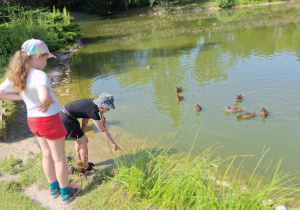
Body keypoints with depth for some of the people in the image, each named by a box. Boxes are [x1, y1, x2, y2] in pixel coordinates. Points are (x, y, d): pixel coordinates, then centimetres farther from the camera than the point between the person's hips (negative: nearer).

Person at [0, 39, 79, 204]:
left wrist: (24, 96, 5)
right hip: (50, 120, -7)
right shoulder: (39, 75, -26)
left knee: (47, 155, 24)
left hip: (33, 120, 7)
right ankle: (65, 193, 28)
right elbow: (44, 98, -44)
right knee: (59, 158, 11)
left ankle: (54, 188, 41)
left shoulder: (16, 76, -3)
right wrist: (49, 101, -21)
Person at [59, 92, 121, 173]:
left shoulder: (92, 103, 4)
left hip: (62, 114, 10)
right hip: (67, 120, -9)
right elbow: (103, 130, -17)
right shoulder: (93, 111, -21)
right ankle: (85, 168, 14)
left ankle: (80, 163, 36)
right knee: (83, 141, 2)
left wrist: (82, 135, 8)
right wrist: (114, 143, -10)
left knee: (79, 139, 21)